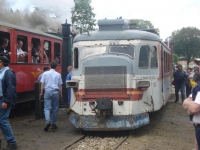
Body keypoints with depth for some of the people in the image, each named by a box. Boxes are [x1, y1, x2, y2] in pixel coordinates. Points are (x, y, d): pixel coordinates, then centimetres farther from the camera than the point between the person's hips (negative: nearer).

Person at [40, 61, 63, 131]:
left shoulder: (45, 73, 3)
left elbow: (42, 84, 0)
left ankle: (48, 121, -24)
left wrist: (41, 93, 7)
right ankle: (53, 124, 15)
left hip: (47, 91, 0)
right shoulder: (58, 74, 4)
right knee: (55, 108, 10)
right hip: (55, 92, 1)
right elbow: (60, 85, 4)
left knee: (47, 108, -2)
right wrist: (61, 94, 11)